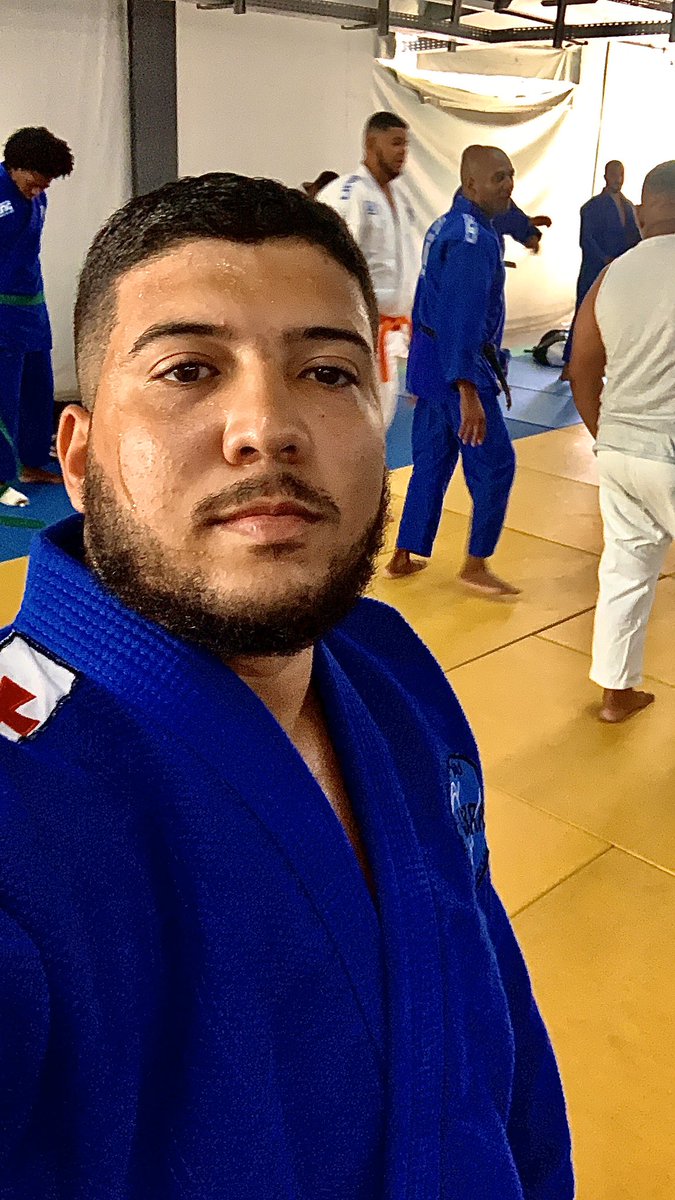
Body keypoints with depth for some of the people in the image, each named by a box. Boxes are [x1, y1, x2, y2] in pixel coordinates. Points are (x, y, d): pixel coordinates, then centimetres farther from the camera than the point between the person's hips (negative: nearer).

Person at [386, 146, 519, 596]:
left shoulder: (445, 227, 13)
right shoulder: (474, 238, -18)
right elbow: (463, 319, -25)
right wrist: (468, 393, -27)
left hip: (429, 359, 10)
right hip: (460, 368, -10)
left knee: (433, 462, 15)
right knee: (495, 464, 0)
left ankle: (404, 557, 21)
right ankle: (476, 565, 9)